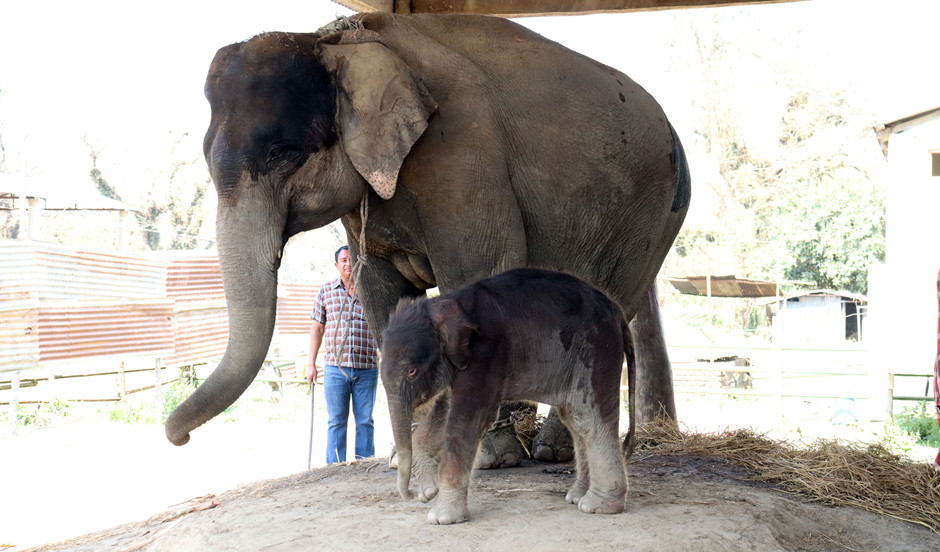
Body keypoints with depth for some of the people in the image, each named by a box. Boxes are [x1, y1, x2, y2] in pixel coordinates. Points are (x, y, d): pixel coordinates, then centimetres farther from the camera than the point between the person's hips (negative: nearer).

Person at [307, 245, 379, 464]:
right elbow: (317, 328, 13)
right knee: (336, 421, 1)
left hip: (367, 368, 0)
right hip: (335, 367, 0)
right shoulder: (326, 291, 9)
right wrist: (311, 364, 8)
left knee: (365, 421, 3)